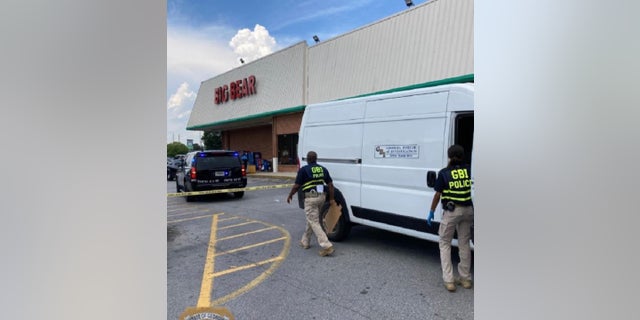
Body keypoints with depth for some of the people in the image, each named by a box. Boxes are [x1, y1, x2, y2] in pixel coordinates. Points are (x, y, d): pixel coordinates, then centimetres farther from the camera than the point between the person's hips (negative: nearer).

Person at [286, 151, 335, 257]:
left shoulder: (304, 170, -7)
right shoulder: (323, 169, 8)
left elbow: (296, 186, -5)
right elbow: (330, 185, 6)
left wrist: (290, 196, 10)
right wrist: (331, 198, 13)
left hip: (310, 198, -6)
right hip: (321, 196, 7)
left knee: (314, 222, -2)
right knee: (311, 219, 21)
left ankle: (327, 246, -9)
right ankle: (305, 242, 33)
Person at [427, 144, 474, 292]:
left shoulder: (444, 173, -9)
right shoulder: (469, 170, 0)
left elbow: (437, 195, -6)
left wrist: (431, 212, 4)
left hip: (451, 212, -4)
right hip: (467, 210, 4)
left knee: (444, 243, 11)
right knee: (464, 244, 18)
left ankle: (449, 280, 8)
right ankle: (466, 278, 28)